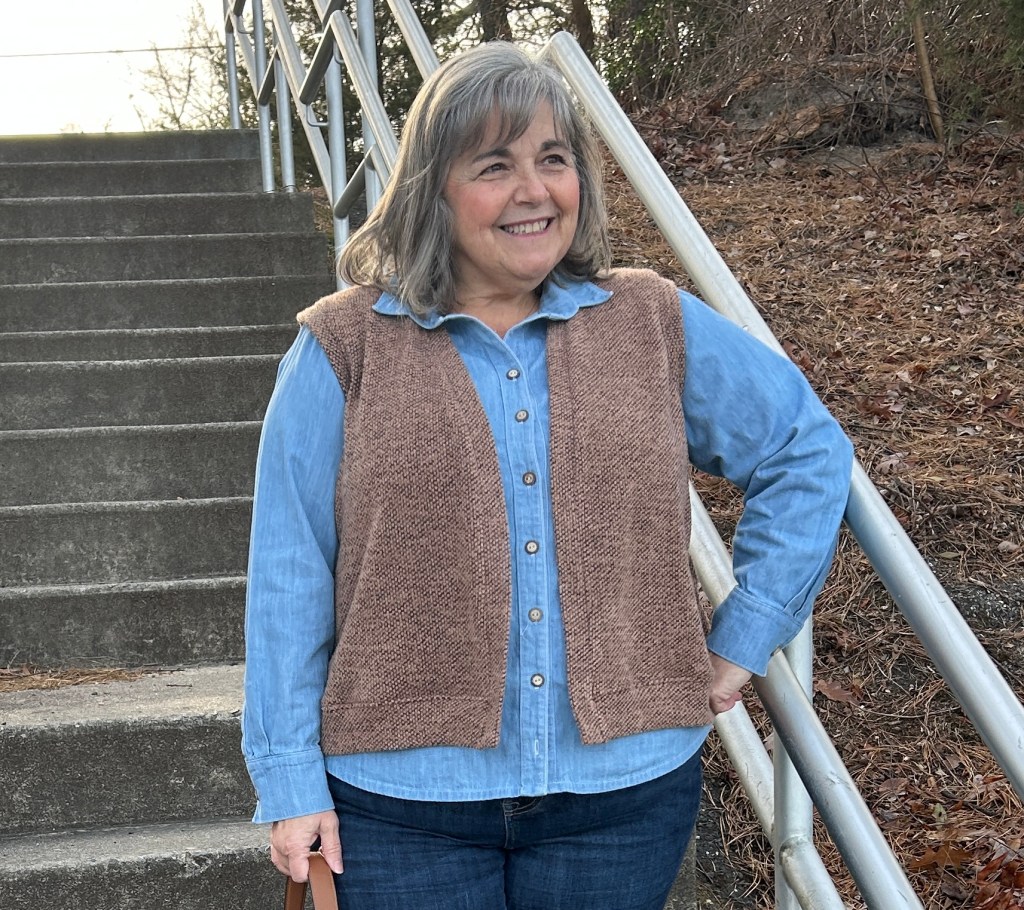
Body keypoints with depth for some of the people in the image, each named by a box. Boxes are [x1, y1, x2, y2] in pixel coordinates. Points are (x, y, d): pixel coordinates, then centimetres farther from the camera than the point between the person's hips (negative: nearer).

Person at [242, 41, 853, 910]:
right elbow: (289, 578, -2)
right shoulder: (344, 350, -3)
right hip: (404, 796, -1)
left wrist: (743, 638, 5)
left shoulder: (656, 325, 3)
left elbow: (809, 450, 11)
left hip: (628, 784, 2)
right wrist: (290, 782, -4)